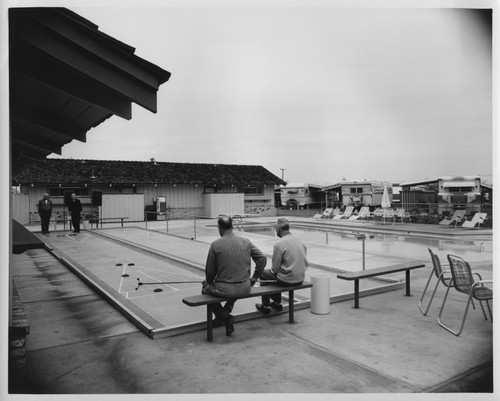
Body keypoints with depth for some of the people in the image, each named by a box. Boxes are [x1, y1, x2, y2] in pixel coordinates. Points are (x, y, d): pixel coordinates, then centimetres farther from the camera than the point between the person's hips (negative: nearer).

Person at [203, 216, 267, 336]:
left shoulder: (215, 244, -10)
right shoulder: (246, 241, 0)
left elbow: (210, 271, -4)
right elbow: (263, 258, 0)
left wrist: (208, 281, 18)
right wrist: (253, 279, 9)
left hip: (224, 290, -4)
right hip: (245, 289, 4)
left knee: (206, 286, 26)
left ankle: (222, 315, 13)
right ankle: (226, 311, 22)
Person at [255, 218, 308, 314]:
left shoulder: (279, 244, -18)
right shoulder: (300, 242, 3)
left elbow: (275, 268, -14)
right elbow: (305, 264, 10)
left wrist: (272, 271, 8)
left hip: (286, 281, -7)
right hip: (300, 280, 7)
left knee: (263, 274, 18)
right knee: (275, 273, 32)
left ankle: (265, 306, 25)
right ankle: (277, 303, 39)